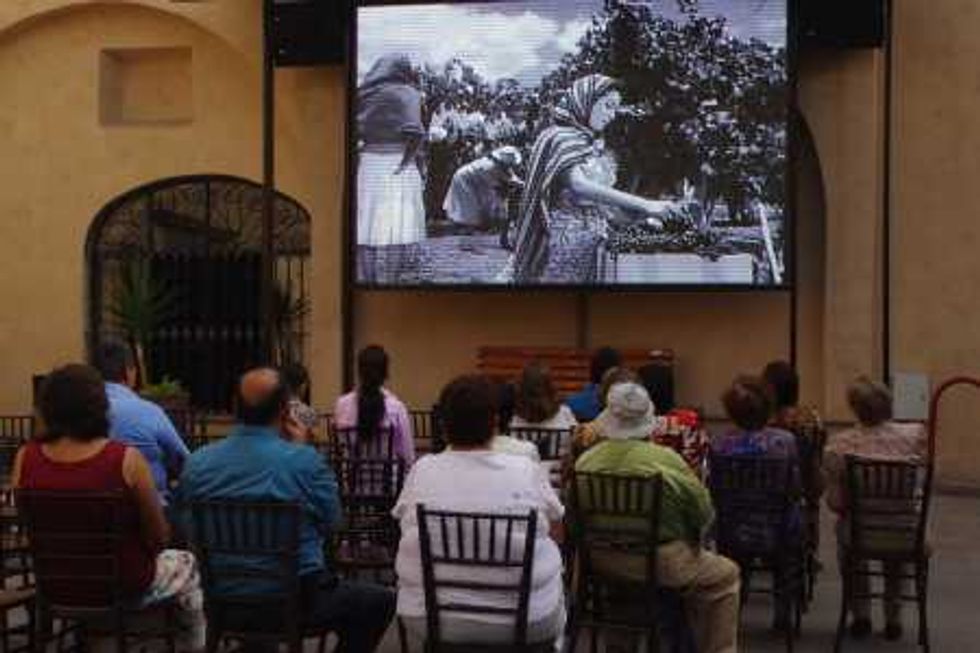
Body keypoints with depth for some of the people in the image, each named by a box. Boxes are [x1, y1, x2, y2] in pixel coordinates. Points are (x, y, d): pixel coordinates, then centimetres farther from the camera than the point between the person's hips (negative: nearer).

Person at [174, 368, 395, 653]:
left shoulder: (197, 463, -7)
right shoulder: (304, 461, -19)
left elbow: (185, 527, 7)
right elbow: (331, 522, -3)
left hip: (223, 601, 5)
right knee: (380, 602, 18)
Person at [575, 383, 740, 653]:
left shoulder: (586, 460, -7)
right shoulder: (667, 460, -16)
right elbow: (703, 514, -9)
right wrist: (690, 538, 12)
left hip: (601, 564, 5)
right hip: (660, 563, -5)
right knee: (725, 575, 18)